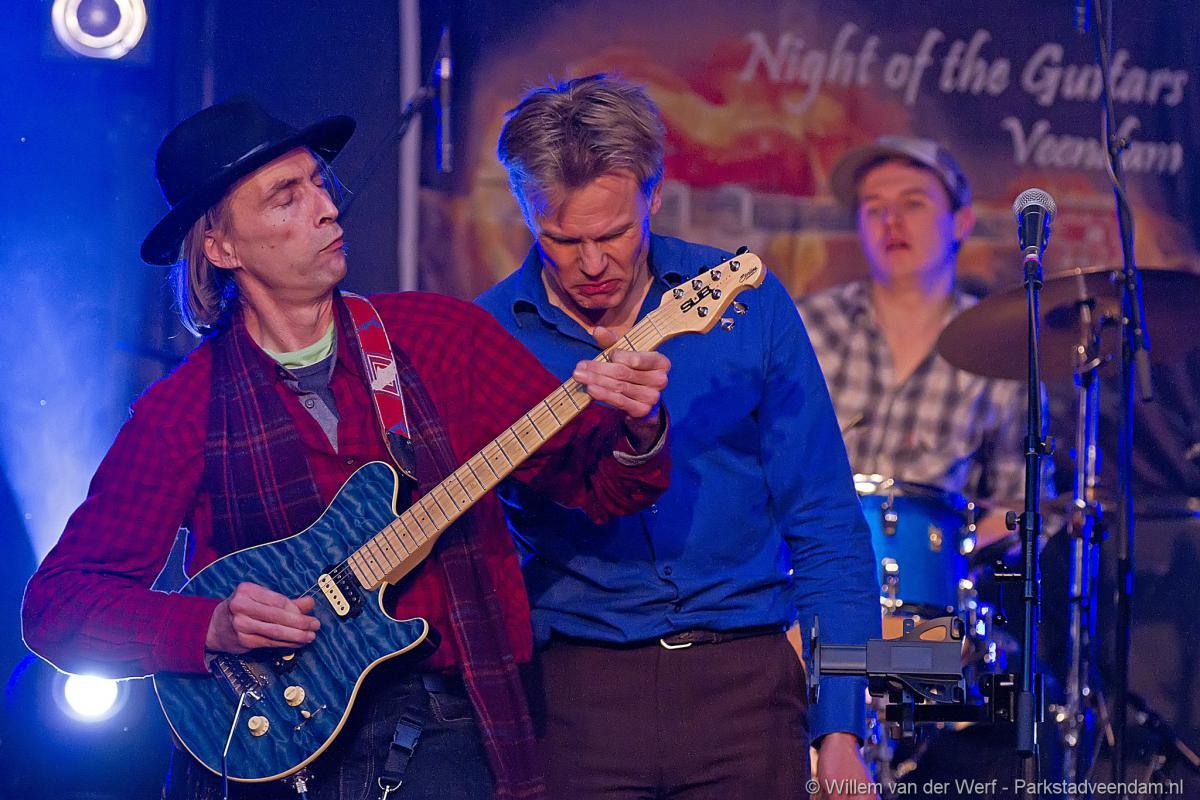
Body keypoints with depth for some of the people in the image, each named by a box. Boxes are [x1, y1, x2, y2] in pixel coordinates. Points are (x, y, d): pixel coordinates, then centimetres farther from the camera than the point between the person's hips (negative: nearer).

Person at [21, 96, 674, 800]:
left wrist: (635, 433, -15)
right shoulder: (185, 410, 1)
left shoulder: (444, 336, 7)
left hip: (446, 729, 2)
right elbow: (56, 603, 0)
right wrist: (211, 629, -15)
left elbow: (597, 481, 8)